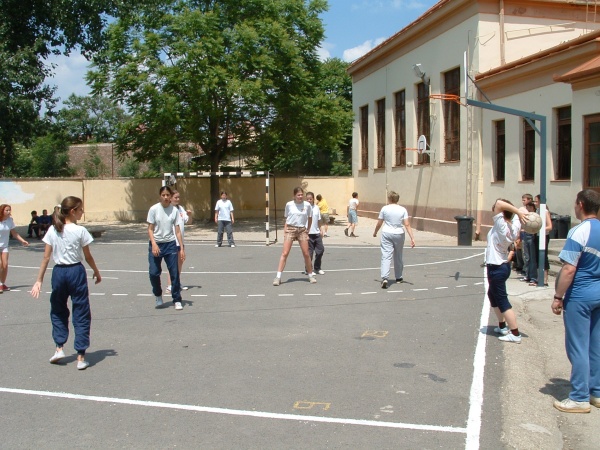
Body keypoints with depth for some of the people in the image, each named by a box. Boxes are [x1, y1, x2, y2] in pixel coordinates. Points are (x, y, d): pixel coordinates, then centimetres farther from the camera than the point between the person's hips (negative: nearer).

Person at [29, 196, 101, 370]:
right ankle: (81, 357, 6)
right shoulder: (80, 231, -9)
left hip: (58, 272, 3)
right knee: (81, 314, 5)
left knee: (58, 311, 24)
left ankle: (59, 347, 19)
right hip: (76, 271, -3)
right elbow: (88, 257, -1)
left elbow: (46, 257, 0)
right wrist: (96, 272, 15)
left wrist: (39, 280, 5)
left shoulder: (52, 230, 0)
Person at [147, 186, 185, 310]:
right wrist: (154, 244, -17)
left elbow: (177, 231, 2)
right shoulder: (154, 209, -5)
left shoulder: (174, 210, 0)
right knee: (153, 273, -5)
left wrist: (182, 248, -2)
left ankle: (177, 300, 11)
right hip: (156, 245, -1)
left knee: (174, 273, 0)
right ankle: (158, 296, 20)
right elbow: (150, 229, -4)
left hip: (170, 244, 1)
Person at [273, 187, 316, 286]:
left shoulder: (307, 205, -1)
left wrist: (307, 230, 9)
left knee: (306, 254, 3)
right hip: (290, 229, -1)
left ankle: (311, 275, 20)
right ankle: (278, 277, -8)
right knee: (284, 253, -7)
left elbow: (310, 218, 11)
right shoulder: (289, 205, -1)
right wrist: (284, 231, 1)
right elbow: (286, 219, 8)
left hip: (302, 230, 1)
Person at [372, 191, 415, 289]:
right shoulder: (403, 210, -1)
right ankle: (398, 278, 31)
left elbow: (379, 224, 1)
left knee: (386, 256, -6)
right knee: (398, 257, 18)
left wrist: (375, 232, 19)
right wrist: (412, 238, -8)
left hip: (387, 234, -2)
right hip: (399, 234, 2)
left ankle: (384, 278, -22)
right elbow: (407, 225, -8)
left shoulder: (385, 209, -4)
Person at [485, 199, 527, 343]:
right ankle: (502, 326, 33)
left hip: (496, 268, -9)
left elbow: (499, 203, -32)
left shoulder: (501, 227, -24)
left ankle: (515, 334, 1)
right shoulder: (513, 226, -2)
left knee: (502, 300, -2)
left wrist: (518, 212, -30)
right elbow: (520, 213, 12)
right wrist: (519, 213, -10)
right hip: (503, 265, 9)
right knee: (493, 295, 25)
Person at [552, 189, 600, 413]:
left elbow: (569, 269, -21)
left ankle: (579, 398, 7)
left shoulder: (579, 232, -18)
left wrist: (558, 297, -14)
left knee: (578, 348, 0)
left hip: (579, 296, -8)